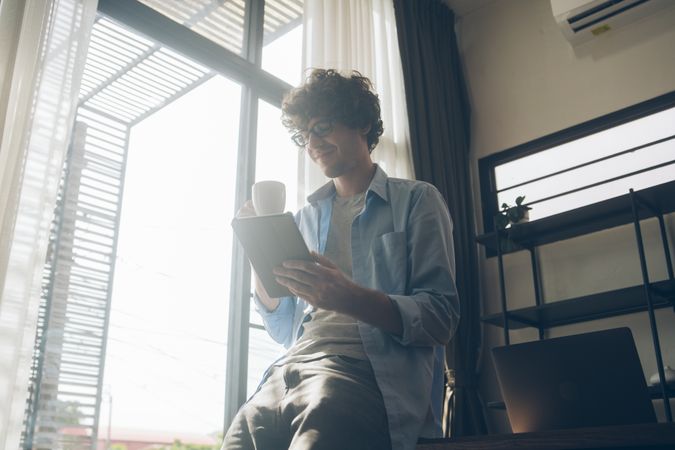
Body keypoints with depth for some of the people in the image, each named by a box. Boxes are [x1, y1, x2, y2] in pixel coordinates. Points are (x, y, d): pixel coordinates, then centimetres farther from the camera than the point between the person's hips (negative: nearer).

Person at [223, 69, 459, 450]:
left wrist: (350, 299, -19)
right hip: (291, 370, 5)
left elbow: (441, 318, -3)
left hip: (365, 368, -4)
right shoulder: (306, 217, 24)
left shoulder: (415, 200, 8)